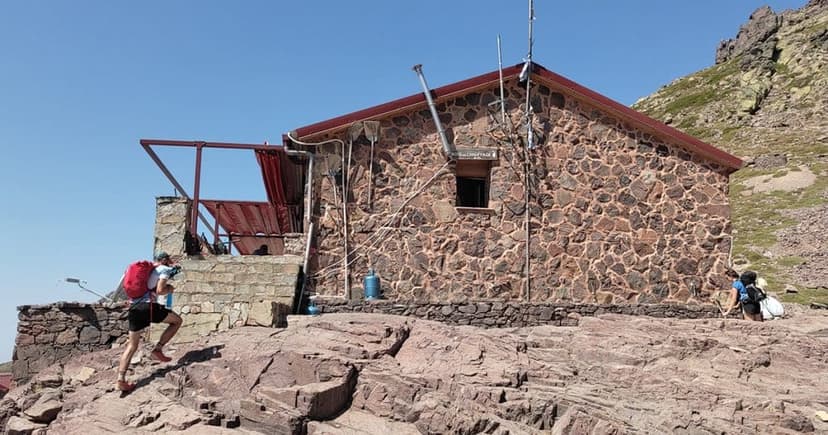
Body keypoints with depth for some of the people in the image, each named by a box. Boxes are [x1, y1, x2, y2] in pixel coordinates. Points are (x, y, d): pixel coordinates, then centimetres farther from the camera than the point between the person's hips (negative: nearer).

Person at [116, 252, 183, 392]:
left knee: (131, 346, 9)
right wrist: (170, 289, 12)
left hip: (133, 307, 7)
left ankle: (120, 379, 0)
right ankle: (158, 350, 4)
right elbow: (160, 290, -7)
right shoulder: (164, 269, 5)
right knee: (177, 320, 11)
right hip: (147, 306, -7)